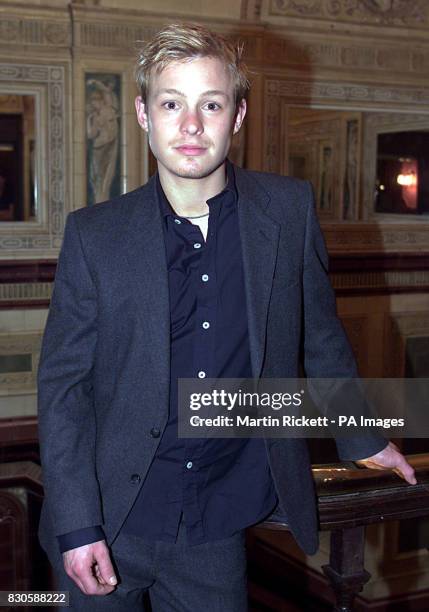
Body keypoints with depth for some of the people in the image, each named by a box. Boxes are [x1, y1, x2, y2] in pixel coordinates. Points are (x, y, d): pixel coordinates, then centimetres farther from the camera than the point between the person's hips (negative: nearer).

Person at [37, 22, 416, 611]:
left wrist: (361, 438, 19)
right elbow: (63, 383, -4)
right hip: (109, 527, 0)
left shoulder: (290, 210, -3)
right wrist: (76, 526, -9)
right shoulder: (94, 234, -6)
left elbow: (320, 335, 10)